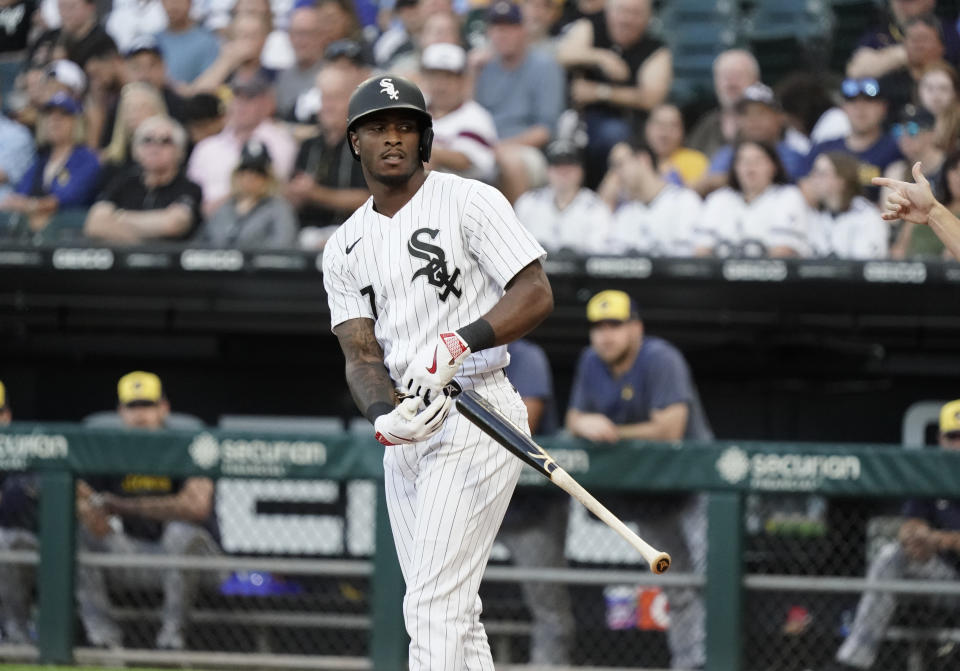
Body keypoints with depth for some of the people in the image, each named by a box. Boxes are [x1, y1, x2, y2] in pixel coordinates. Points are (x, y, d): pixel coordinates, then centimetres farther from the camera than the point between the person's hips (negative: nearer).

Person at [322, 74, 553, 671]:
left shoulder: (470, 202, -4)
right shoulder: (346, 247, 12)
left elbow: (536, 294, -12)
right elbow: (361, 353, 2)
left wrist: (458, 344, -26)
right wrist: (384, 415, -20)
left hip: (475, 418, -7)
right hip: (403, 432, 7)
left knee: (435, 605, -16)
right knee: (451, 616, 9)